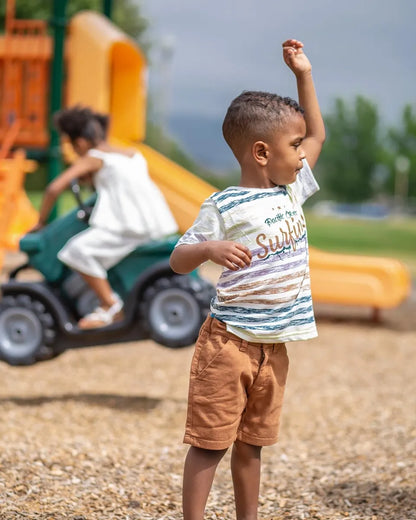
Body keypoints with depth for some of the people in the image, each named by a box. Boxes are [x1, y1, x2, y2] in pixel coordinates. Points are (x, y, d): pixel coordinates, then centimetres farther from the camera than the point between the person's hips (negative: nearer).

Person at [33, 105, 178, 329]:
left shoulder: (92, 159, 3)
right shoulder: (135, 155, 21)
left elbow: (54, 188, -1)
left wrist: (41, 221, 11)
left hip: (132, 226, -9)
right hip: (159, 224, 9)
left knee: (77, 250, -13)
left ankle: (110, 306, -12)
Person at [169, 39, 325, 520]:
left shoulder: (292, 190, 8)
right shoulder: (224, 207, -12)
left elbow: (317, 135, 21)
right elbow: (178, 260, -11)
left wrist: (303, 74, 16)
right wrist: (212, 249, -32)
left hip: (273, 347, 7)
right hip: (230, 340, -7)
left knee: (251, 442, 15)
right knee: (210, 441, -4)